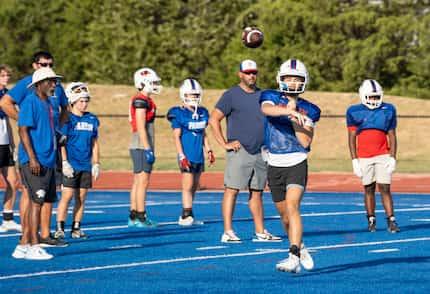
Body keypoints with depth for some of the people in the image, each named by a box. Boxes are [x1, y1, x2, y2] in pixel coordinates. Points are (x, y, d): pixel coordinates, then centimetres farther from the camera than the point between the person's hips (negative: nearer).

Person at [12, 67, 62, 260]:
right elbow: (23, 130, -15)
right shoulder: (30, 102, -9)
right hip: (33, 162, -9)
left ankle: (23, 246, 13)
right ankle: (34, 247, -10)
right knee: (36, 202, -10)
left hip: (47, 162, 9)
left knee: (34, 202, 9)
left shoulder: (48, 104, 18)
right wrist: (32, 158, -22)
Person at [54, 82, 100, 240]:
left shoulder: (92, 119, 11)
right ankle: (59, 228, -6)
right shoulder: (67, 119, -5)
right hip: (71, 165, -5)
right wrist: (64, 162, -14)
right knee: (67, 196, -9)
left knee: (81, 197, 6)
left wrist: (96, 164, 12)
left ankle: (76, 229, 12)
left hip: (86, 166, 5)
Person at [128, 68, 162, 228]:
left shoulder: (145, 100, 16)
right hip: (141, 147, -10)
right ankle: (141, 218, -8)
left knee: (137, 182, 11)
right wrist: (148, 150, -20)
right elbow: (141, 127, -18)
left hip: (138, 148, 10)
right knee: (143, 182, -8)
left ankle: (133, 217, 15)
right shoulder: (141, 101, -14)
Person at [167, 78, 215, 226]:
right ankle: (187, 216, -10)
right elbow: (177, 136, -8)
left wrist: (209, 151, 15)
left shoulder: (202, 113, 11)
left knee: (194, 186, 9)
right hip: (187, 156, -7)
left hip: (199, 156, 7)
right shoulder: (179, 114, -8)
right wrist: (181, 156, -14)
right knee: (188, 186, -11)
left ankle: (185, 216, 16)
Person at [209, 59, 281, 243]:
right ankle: (228, 232, -9)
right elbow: (213, 120, -9)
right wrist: (224, 144, -13)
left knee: (257, 192, 11)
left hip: (260, 152, 6)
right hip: (240, 151, -6)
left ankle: (260, 232, 15)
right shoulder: (231, 96, -5)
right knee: (232, 190, -8)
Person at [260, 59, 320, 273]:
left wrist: (295, 116, -13)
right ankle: (300, 249, 33)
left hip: (296, 164, -2)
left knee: (292, 207, -20)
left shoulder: (307, 110, 4)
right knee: (284, 215, 11)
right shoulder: (271, 97, 3)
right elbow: (267, 109, -24)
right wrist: (289, 111, -41)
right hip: (275, 165, 2)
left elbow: (305, 141, -7)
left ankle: (294, 257, -28)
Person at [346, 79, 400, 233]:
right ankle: (371, 221, 15)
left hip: (383, 156, 0)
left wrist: (393, 158, -2)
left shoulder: (388, 110, 4)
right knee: (369, 189, 5)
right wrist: (354, 161, -5)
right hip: (364, 157, 0)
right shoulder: (355, 112, 1)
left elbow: (392, 136, 5)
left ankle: (391, 221, -4)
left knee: (385, 188, -5)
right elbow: (352, 138, 1)